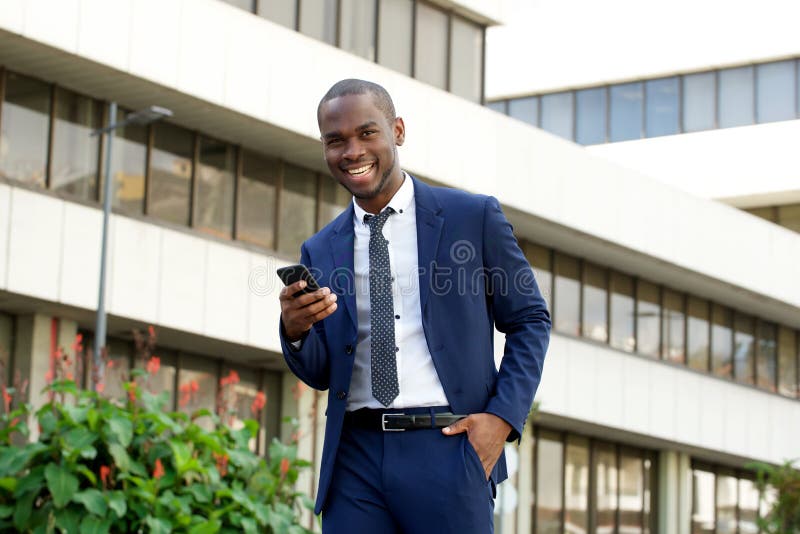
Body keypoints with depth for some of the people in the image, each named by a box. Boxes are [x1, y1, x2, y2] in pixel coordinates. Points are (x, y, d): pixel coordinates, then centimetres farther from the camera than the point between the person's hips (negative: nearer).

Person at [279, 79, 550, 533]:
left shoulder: (475, 217, 2)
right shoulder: (320, 251, 12)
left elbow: (530, 321, 6)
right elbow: (320, 374, 14)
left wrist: (504, 417, -7)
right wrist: (296, 330, -8)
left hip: (447, 448, -3)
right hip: (354, 459, 3)